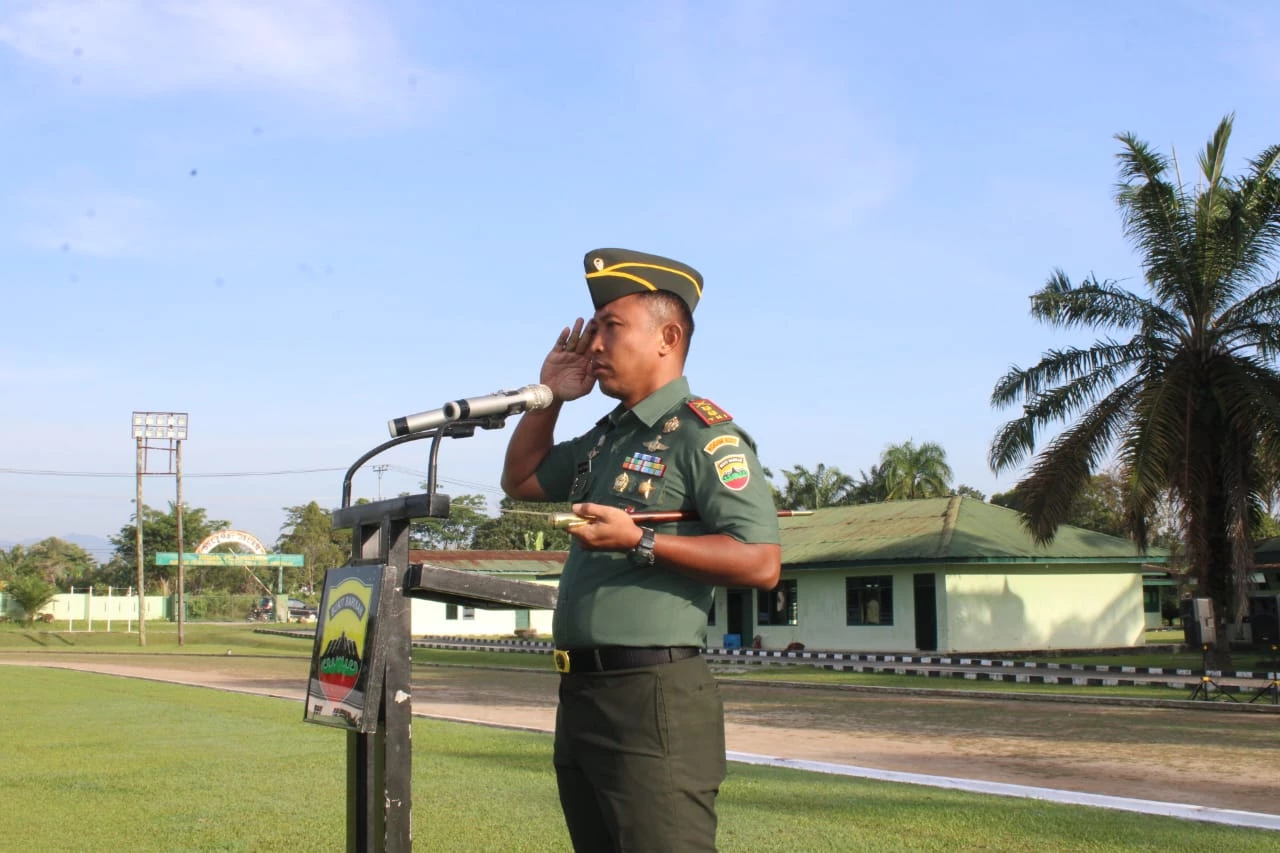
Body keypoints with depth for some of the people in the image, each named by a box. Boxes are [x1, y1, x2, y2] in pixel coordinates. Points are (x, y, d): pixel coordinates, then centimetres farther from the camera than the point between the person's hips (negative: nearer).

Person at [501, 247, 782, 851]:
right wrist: (548, 396, 17)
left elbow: (761, 564, -18)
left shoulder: (702, 433, -9)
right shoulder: (606, 438, 17)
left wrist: (638, 541, -21)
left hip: (653, 697, -9)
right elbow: (520, 481, 31)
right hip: (580, 695, 9)